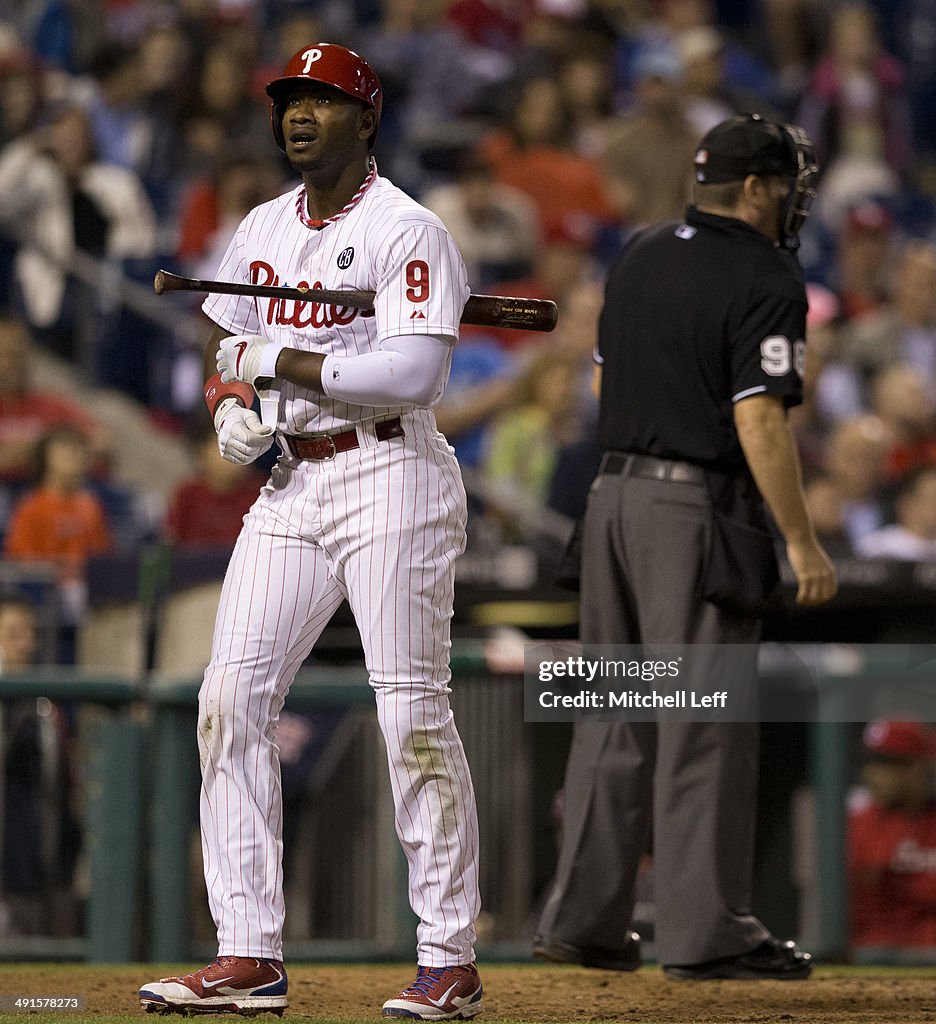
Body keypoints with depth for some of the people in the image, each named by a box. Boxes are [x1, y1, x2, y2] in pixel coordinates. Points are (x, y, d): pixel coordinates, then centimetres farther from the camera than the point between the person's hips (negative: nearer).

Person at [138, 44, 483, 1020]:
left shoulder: (407, 231, -9)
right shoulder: (262, 229, 14)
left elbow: (412, 375, -19)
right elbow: (226, 346, 23)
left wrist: (280, 363, -14)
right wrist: (230, 403, 1)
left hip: (391, 475, -7)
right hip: (291, 483, 7)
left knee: (413, 714, -8)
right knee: (232, 699, -2)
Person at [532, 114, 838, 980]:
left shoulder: (640, 259, 13)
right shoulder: (765, 280, -12)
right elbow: (760, 423, -18)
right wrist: (802, 543, -15)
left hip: (615, 495, 8)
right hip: (699, 510, -8)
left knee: (616, 716, 11)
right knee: (704, 724, -4)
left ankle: (584, 918, 12)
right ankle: (705, 932, -2)